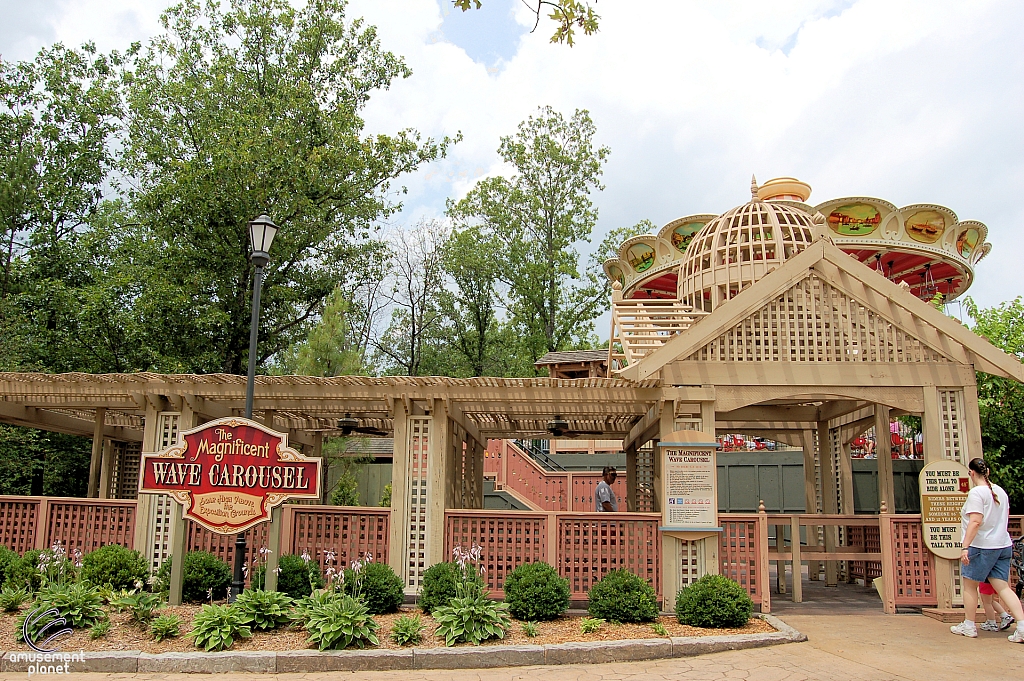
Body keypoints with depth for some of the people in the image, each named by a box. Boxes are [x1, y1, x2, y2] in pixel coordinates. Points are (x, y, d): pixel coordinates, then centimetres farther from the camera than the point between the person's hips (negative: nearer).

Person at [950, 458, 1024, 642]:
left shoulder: (976, 492, -15)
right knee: (1002, 587, 6)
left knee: (969, 585, 6)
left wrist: (965, 546, -23)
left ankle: (969, 626, 13)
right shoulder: (1000, 491, 10)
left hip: (981, 546, -7)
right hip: (1003, 545, 8)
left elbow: (975, 522, -23)